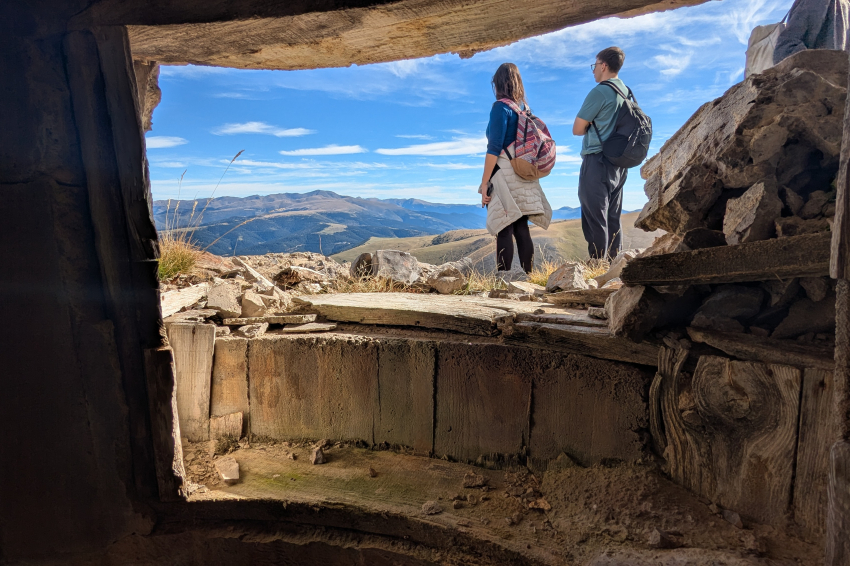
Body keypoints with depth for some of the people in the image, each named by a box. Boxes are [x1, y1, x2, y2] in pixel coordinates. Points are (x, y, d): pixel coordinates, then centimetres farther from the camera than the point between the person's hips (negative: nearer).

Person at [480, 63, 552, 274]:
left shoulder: (501, 107, -8)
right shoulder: (524, 107, 12)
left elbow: (494, 148, -14)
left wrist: (484, 182, -12)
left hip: (504, 175, -7)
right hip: (523, 177, 7)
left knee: (504, 231, -6)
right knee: (522, 229, 8)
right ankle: (527, 275, 10)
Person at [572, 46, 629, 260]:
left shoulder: (599, 92, -11)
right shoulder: (627, 92, 13)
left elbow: (577, 129, -7)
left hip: (597, 162, -8)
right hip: (618, 163, 8)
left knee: (595, 220, -5)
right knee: (613, 219, 11)